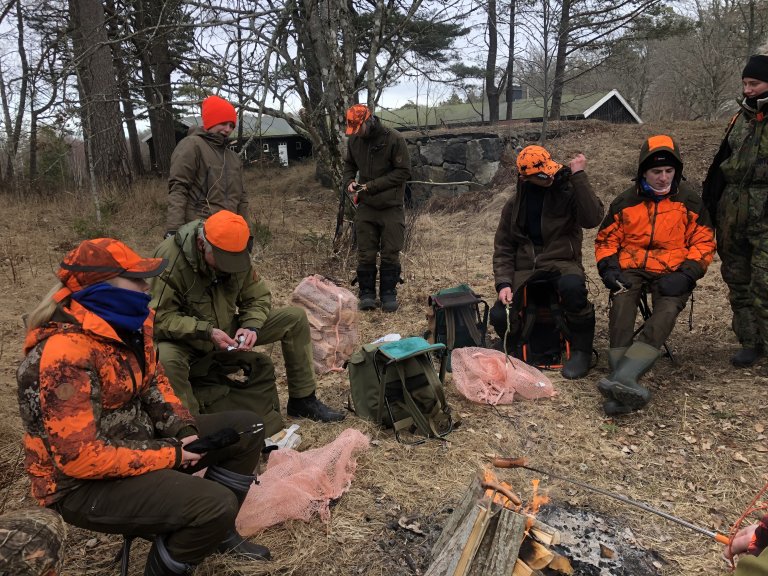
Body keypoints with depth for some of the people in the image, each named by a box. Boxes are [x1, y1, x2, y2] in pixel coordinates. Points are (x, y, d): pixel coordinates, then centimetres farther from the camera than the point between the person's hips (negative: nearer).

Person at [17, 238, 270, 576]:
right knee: (216, 505, -26)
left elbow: (153, 381, 12)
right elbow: (80, 457, -30)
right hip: (84, 483, -9)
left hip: (137, 440, 9)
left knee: (246, 429, 6)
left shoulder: (128, 324, -3)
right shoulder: (66, 354, -29)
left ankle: (218, 532, 22)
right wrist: (169, 456, -21)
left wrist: (183, 429, -5)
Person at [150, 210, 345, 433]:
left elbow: (258, 297, 0)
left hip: (228, 332, 5)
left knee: (296, 317, -6)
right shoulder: (170, 257, -26)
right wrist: (207, 332, -36)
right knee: (166, 359, -42)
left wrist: (251, 327, -20)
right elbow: (160, 318, -25)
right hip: (186, 341, -5)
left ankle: (302, 399, 5)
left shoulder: (238, 255, -9)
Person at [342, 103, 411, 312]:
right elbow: (349, 165, 19)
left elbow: (403, 171, -13)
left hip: (391, 207, -3)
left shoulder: (394, 139, -11)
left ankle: (388, 293, 16)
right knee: (365, 253, 5)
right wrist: (349, 182, -4)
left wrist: (373, 185, -17)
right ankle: (367, 293, 18)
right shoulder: (354, 140, 4)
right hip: (365, 206, 4)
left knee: (390, 253, 3)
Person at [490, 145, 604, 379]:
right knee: (499, 316, -21)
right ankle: (517, 346, 16)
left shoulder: (567, 190, -1)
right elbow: (503, 247, 9)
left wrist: (578, 176, -19)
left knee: (572, 286, -39)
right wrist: (504, 283, -6)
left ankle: (581, 350, -14)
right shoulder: (514, 204, 8)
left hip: (561, 261, -2)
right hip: (525, 268, 3)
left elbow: (592, 218, -19)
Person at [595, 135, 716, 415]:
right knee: (622, 301, -33)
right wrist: (609, 268, -6)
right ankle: (625, 384, -43)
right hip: (631, 268, 1)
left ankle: (621, 378, -48)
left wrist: (686, 274, -11)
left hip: (672, 272, -1)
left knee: (667, 310, -32)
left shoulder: (690, 201, 5)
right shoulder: (625, 201, 7)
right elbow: (606, 239, 14)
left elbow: (704, 242, 7)